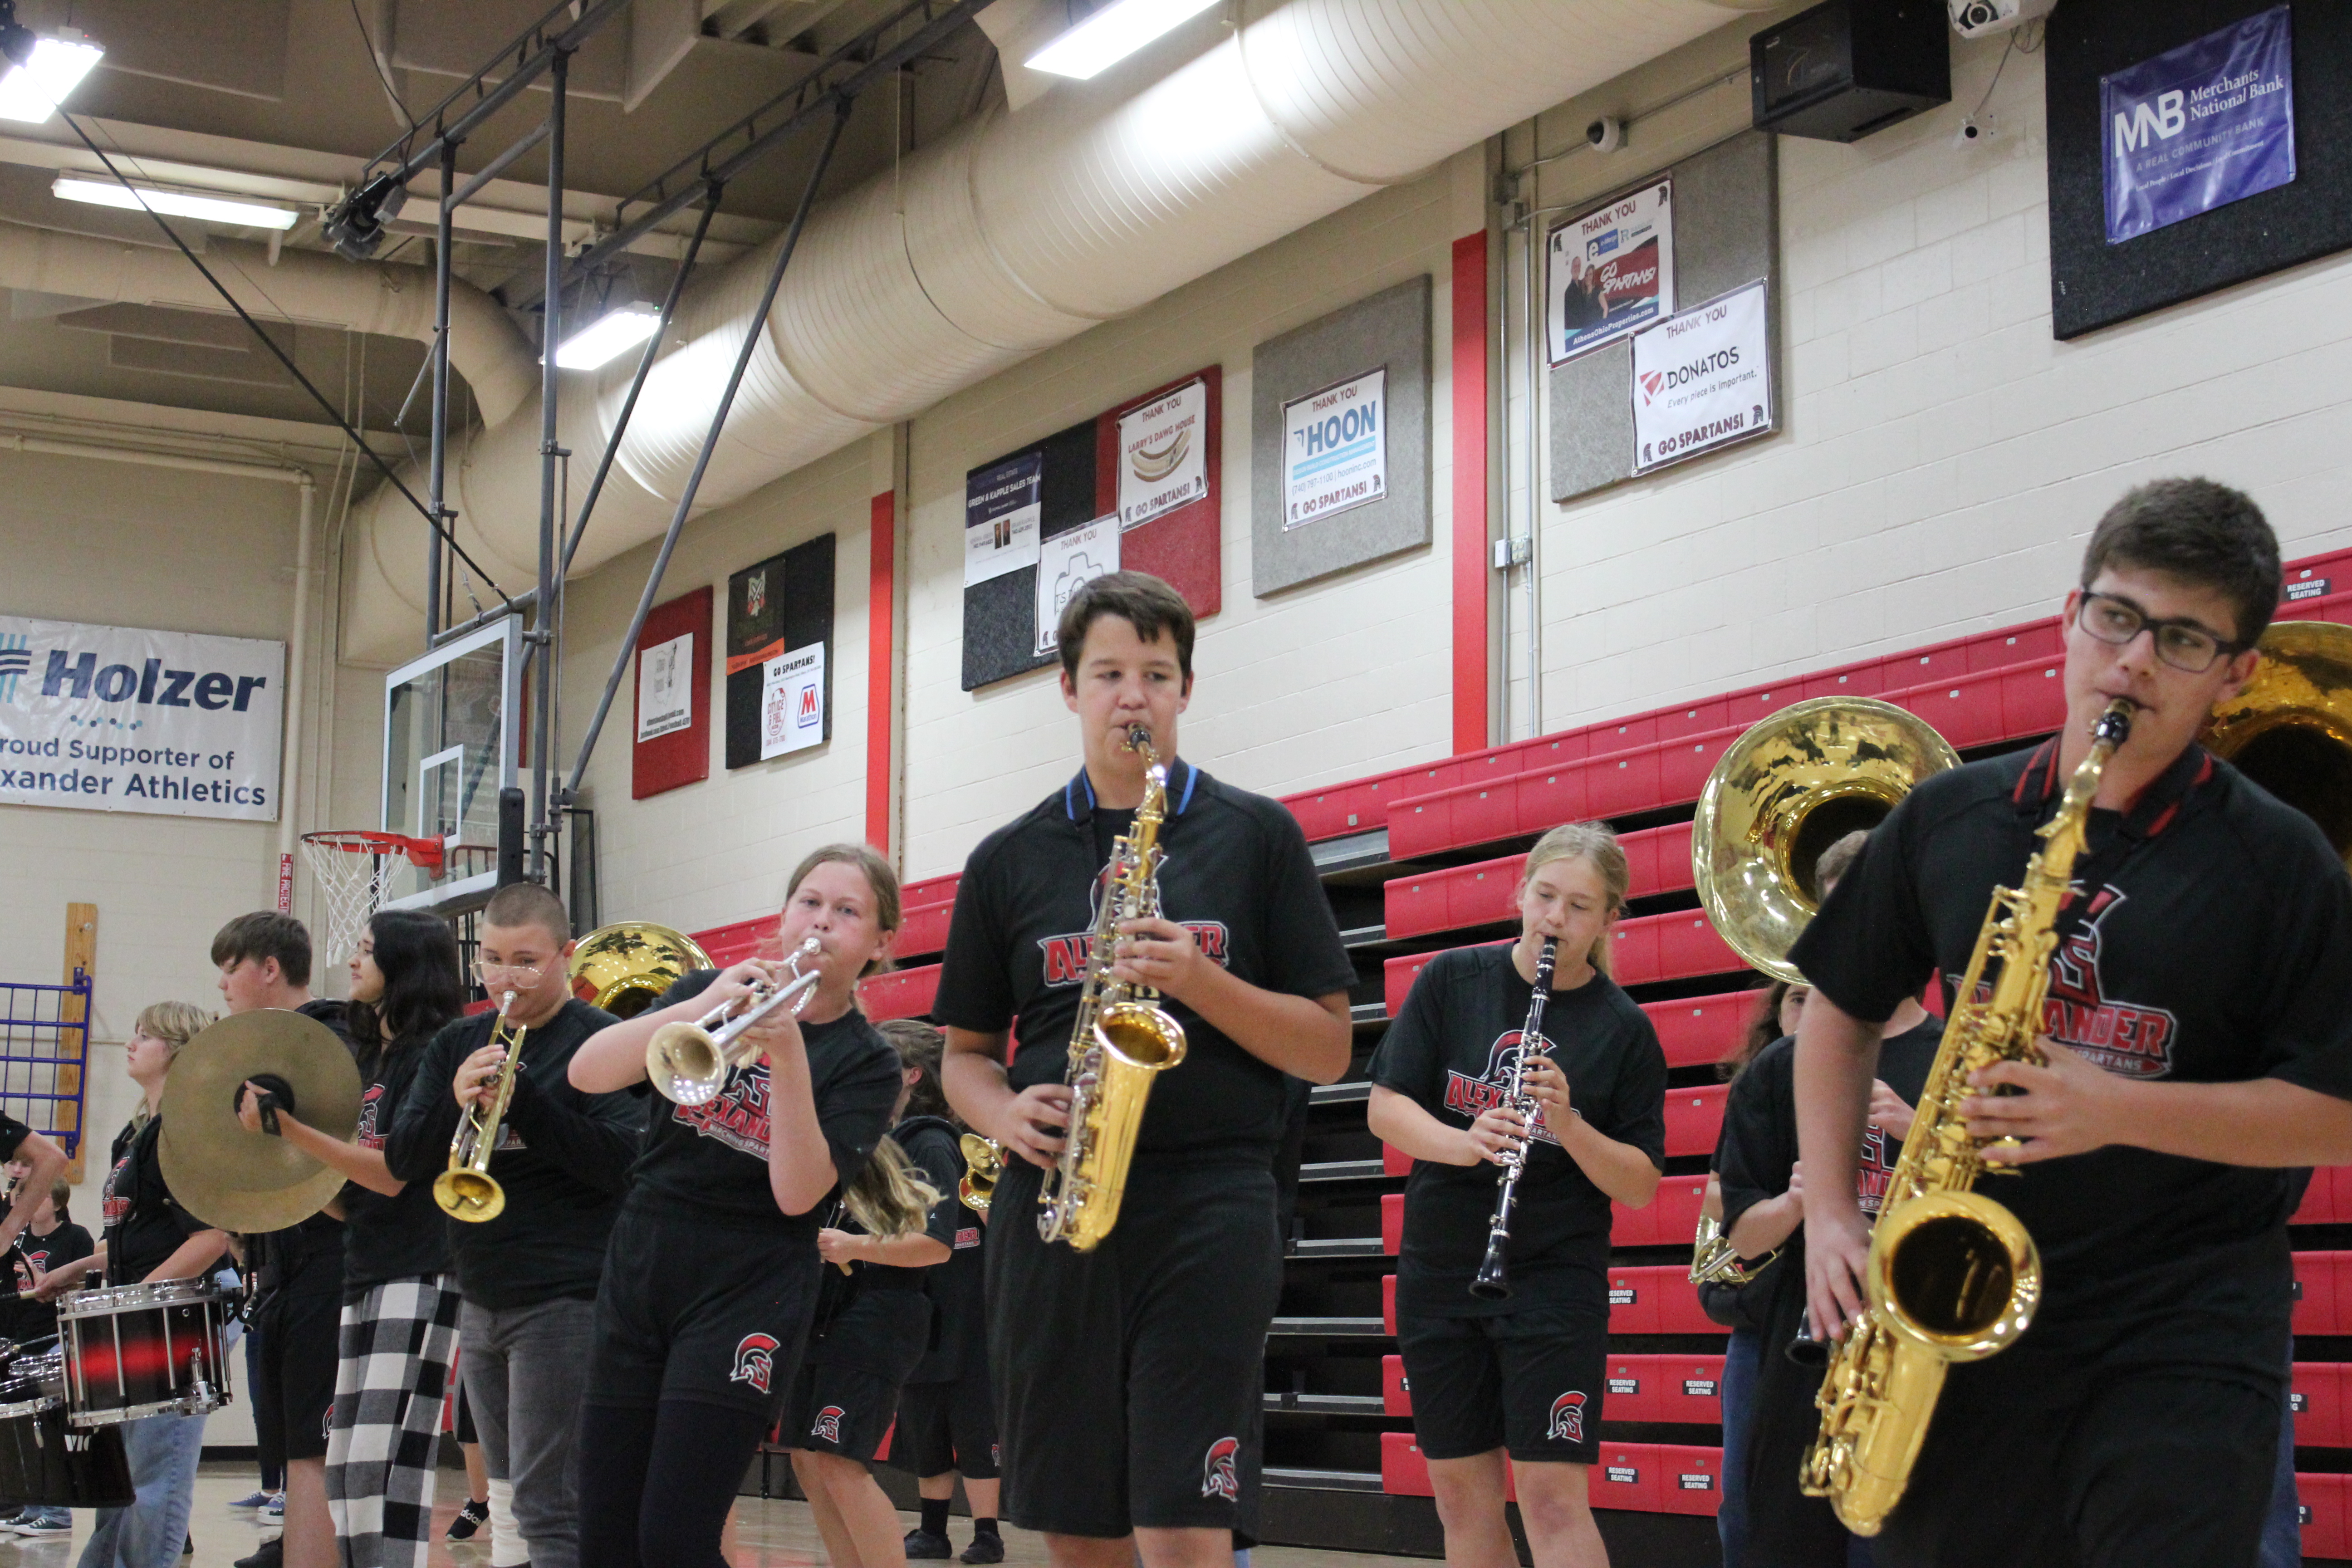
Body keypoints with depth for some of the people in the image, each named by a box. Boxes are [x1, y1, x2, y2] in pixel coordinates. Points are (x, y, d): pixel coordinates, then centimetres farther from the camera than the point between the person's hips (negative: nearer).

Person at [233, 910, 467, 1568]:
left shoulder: (430, 1054, -7)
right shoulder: (372, 1058, 19)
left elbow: (391, 1172, -17)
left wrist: (286, 1126, -19)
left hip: (419, 1277, -9)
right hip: (365, 1275, 9)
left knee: (382, 1465, -15)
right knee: (344, 1471, 7)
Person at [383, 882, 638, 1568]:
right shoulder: (457, 1045, 12)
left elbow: (622, 1162, -15)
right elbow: (402, 1161, 5)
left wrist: (522, 1098, -23)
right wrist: (454, 1104, -15)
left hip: (564, 1299, -7)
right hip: (480, 1299, 7)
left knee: (550, 1508, -10)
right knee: (508, 1494, 14)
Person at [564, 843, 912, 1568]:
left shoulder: (867, 1064, 0)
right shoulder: (715, 992, 7)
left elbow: (797, 1194, -16)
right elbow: (587, 1073, -9)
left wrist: (789, 1058, -26)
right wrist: (703, 1007, -23)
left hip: (747, 1294, -4)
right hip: (638, 1271, 4)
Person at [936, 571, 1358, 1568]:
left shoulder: (1255, 836, 7)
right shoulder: (1008, 861, 12)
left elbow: (1328, 1049, 4)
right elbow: (964, 1053, 17)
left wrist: (1199, 981, -12)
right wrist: (1006, 1114, -5)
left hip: (1209, 1203, -3)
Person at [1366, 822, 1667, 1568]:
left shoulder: (1623, 1030, -3)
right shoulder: (1451, 981, 2)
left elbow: (1641, 1186, -4)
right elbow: (1384, 1107, -3)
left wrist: (1566, 1124, -22)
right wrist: (1464, 1144, -22)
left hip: (1555, 1280, -3)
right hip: (1439, 1274, 3)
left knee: (1551, 1495, -11)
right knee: (1461, 1492, 7)